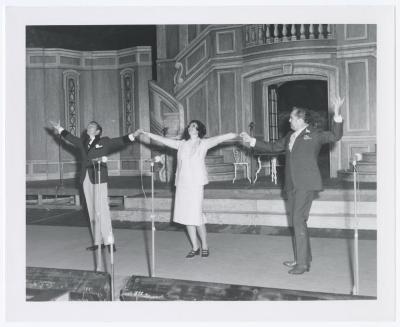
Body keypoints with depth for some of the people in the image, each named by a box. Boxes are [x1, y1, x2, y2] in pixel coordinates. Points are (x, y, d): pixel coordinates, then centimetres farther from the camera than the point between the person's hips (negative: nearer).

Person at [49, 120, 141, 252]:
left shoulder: (104, 142, 3)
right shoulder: (82, 142, 15)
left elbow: (119, 141, -4)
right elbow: (71, 137, 30)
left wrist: (132, 136, -17)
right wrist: (60, 129, 38)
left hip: (99, 179, -5)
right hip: (86, 180, 5)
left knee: (102, 210, -9)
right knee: (92, 212, 7)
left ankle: (109, 241, -4)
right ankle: (98, 242, 13)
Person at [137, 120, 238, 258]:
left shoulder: (203, 143, 2)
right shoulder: (181, 144, 13)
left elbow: (221, 138, -11)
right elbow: (163, 140, 19)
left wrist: (238, 135, -22)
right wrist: (146, 133, 20)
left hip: (196, 184, -4)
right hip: (182, 184, 4)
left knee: (196, 216, -7)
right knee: (186, 216, 6)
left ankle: (204, 245, 14)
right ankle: (195, 247, 18)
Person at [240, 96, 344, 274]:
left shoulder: (314, 134, -1)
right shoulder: (290, 136, 19)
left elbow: (335, 136, -10)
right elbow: (273, 147, 27)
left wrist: (336, 114, -22)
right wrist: (252, 141, 25)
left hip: (306, 184, -7)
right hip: (292, 185, 7)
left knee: (299, 221, -10)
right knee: (296, 221, 11)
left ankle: (303, 263, -2)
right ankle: (301, 258, 21)